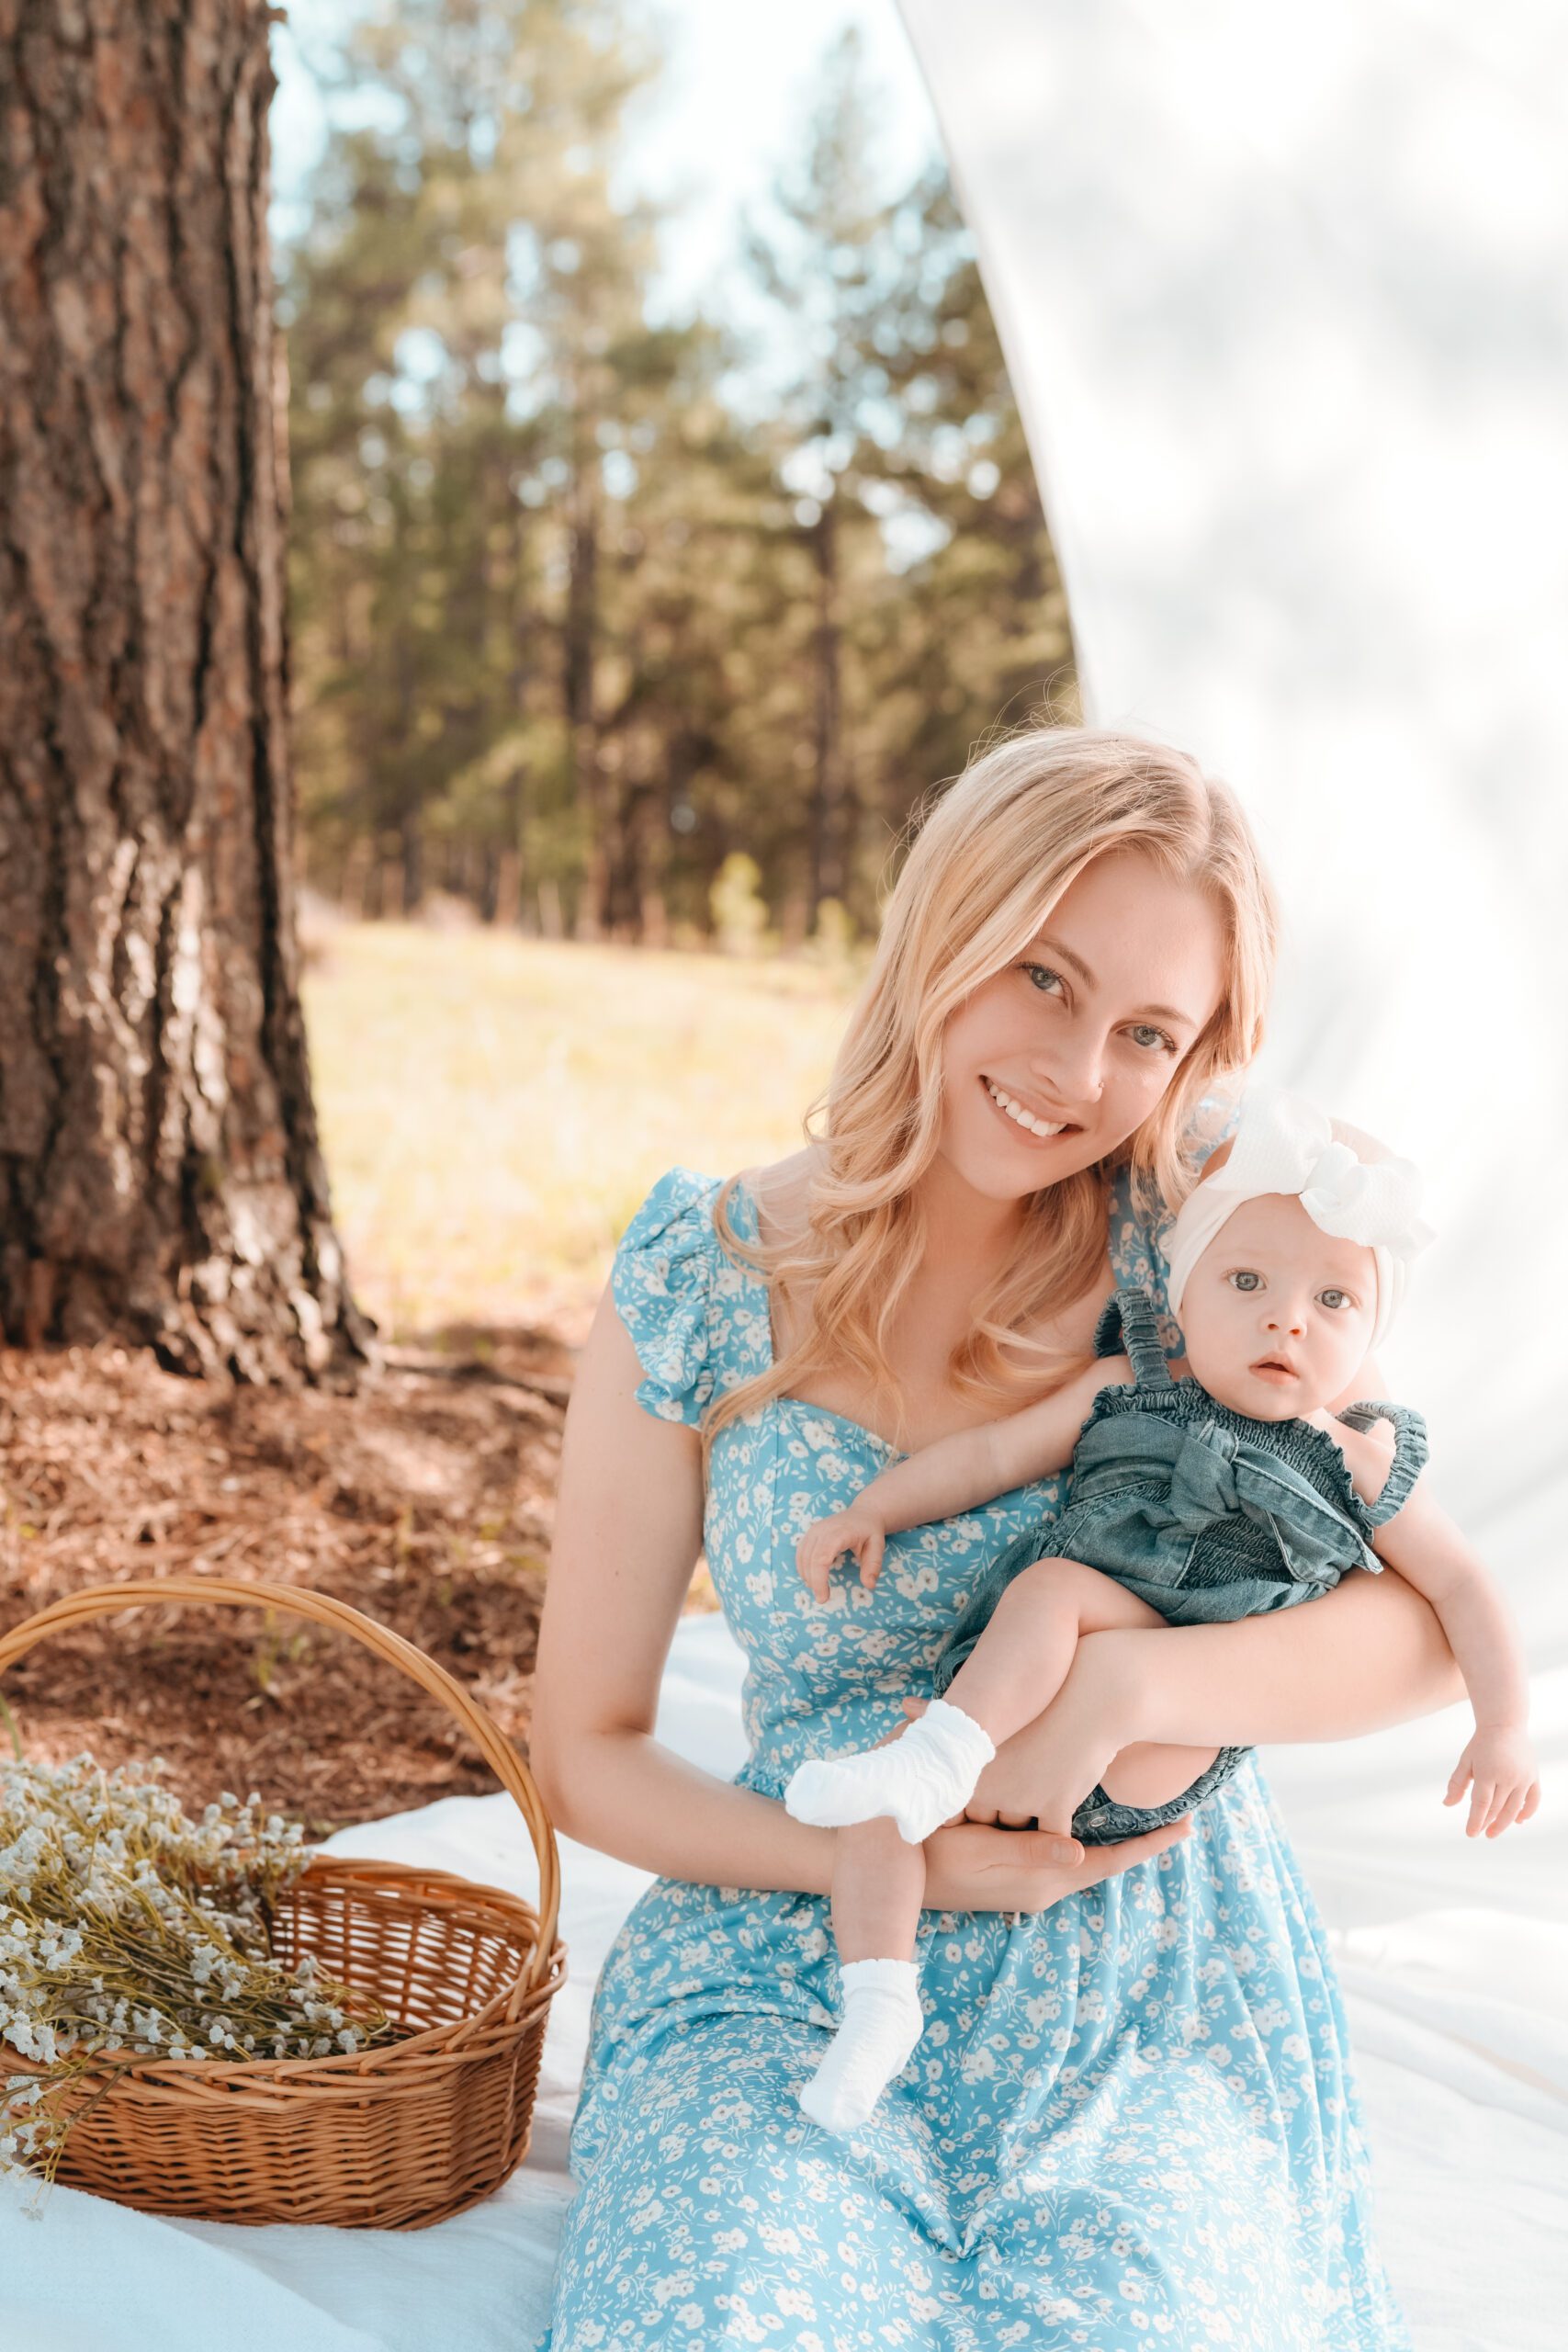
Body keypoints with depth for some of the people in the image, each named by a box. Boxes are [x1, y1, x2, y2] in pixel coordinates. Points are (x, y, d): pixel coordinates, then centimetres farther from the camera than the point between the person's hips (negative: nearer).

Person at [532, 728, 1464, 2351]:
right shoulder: (697, 1288, -5)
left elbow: (1432, 1631, -4)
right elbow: (585, 1753, 1)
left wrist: (1128, 1691, -21)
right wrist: (885, 1860, -13)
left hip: (1155, 2004, 1)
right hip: (794, 1993, 0)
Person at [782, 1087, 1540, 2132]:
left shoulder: (1357, 1466, 6)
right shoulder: (1125, 1391, 12)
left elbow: (1461, 1586, 8)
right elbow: (991, 1454, 16)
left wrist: (1505, 1728, -3)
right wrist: (870, 1511, 6)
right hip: (1021, 1725, 4)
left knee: (1055, 1583, -28)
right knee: (877, 1806, -12)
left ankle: (936, 1765, -31)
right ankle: (879, 1999, -3)